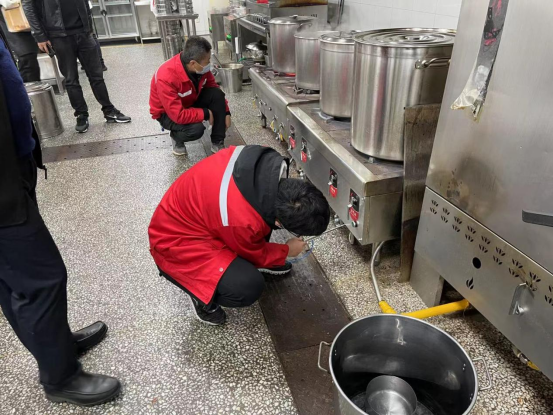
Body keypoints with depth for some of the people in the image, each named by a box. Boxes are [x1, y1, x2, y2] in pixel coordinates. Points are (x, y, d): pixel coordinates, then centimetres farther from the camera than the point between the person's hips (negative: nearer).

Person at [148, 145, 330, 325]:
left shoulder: (269, 163, -19)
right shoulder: (243, 221, -37)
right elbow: (255, 253, -12)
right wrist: (287, 250, 6)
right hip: (175, 241, -8)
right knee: (248, 286, -24)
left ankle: (260, 261, 21)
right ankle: (202, 295, 6)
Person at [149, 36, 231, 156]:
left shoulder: (200, 67, -18)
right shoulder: (166, 78, -37)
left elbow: (213, 87, -1)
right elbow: (178, 115, -37)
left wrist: (226, 112, -9)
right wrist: (206, 114, -28)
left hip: (190, 101, 6)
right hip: (168, 113, -6)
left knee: (217, 94, -20)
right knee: (196, 129, -34)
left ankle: (217, 143, -10)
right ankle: (176, 137, 3)